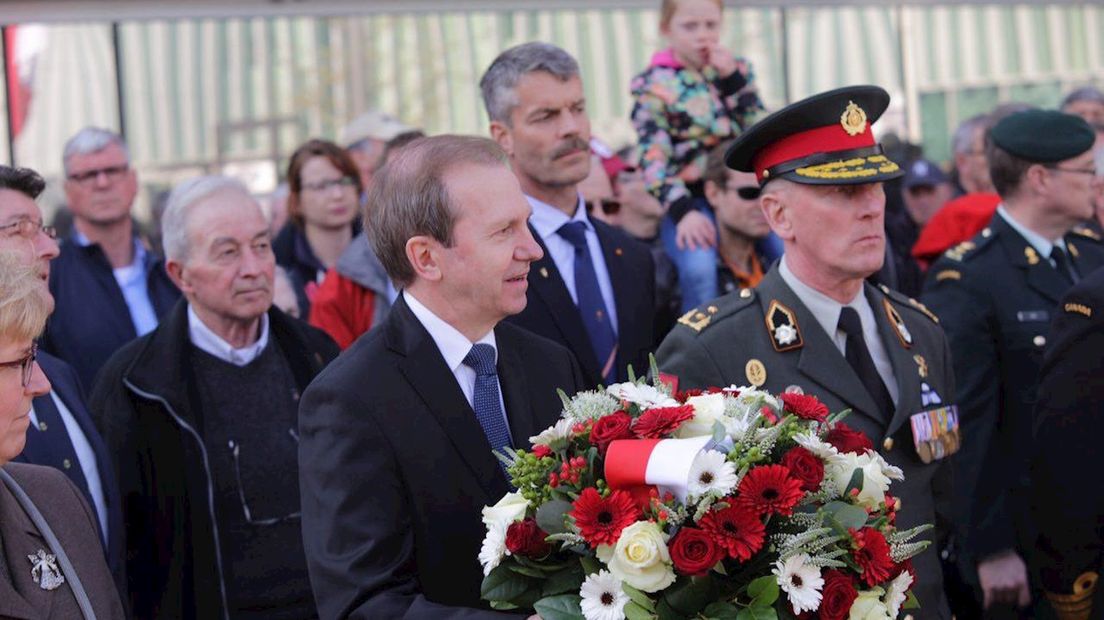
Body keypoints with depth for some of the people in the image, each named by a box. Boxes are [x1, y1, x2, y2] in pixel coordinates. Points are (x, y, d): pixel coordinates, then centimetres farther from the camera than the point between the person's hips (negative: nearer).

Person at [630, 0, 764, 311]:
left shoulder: (735, 70, 10)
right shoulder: (653, 84, -2)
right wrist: (682, 211, -24)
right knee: (699, 268, -30)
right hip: (688, 197, -4)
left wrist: (733, 79, -9)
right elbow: (653, 157, -10)